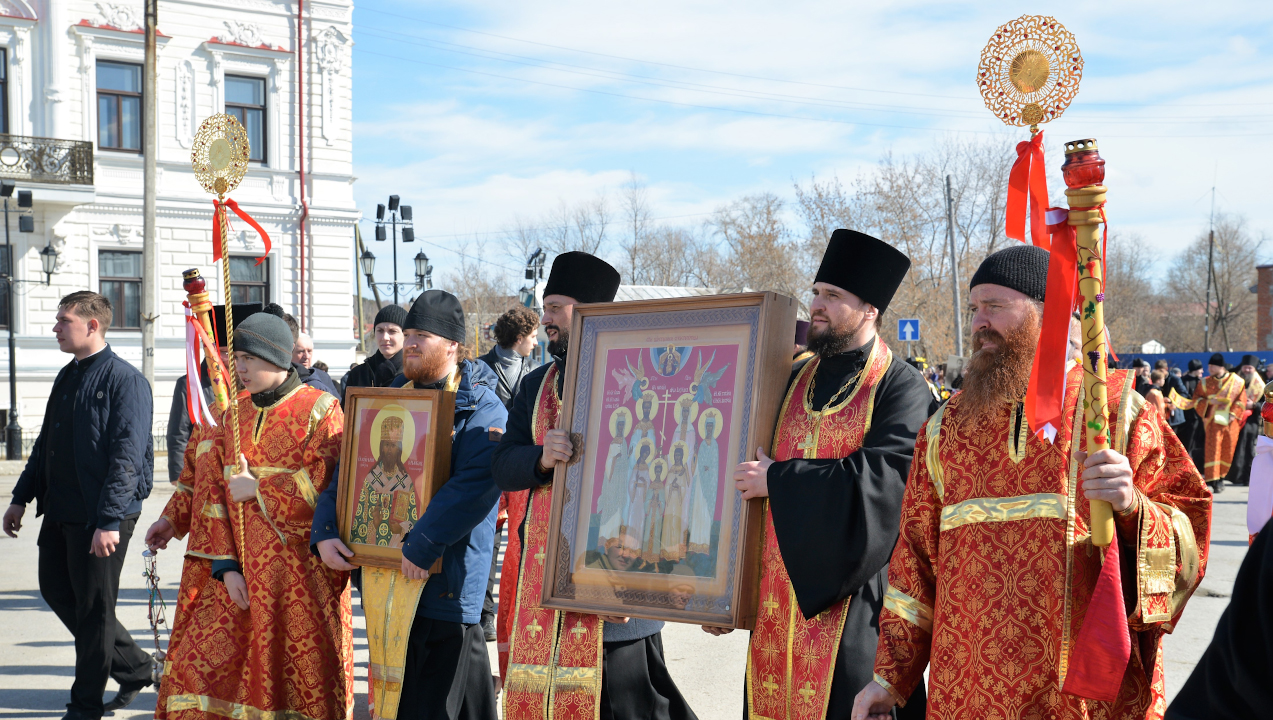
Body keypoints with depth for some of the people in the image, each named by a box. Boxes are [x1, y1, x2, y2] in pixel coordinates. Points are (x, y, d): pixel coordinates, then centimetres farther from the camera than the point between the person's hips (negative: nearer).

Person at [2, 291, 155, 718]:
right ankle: (133, 667, 28)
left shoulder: (125, 380, -13)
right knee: (56, 591, 14)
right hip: (60, 509, 9)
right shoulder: (67, 377, 13)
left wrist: (110, 521, -23)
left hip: (101, 516, -9)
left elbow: (127, 456, -19)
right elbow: (45, 444, 21)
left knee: (94, 607, 2)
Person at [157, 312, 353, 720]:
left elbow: (326, 486, -17)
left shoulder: (320, 410, -6)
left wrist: (257, 489, -10)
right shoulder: (234, 414, 12)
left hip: (303, 577, -5)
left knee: (305, 679, 2)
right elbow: (218, 494, 9)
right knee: (203, 666, 2)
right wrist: (226, 566, 0)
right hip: (246, 578, 5)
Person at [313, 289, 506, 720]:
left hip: (440, 584, -7)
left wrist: (423, 544, -26)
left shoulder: (481, 410, -8)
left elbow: (476, 484, -23)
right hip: (380, 579, 7)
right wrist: (324, 532, -1)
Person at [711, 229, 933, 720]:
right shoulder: (794, 381, 12)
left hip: (851, 602, -5)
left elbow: (881, 478, -21)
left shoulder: (900, 386, -7)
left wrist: (779, 480, -13)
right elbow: (751, 472, 16)